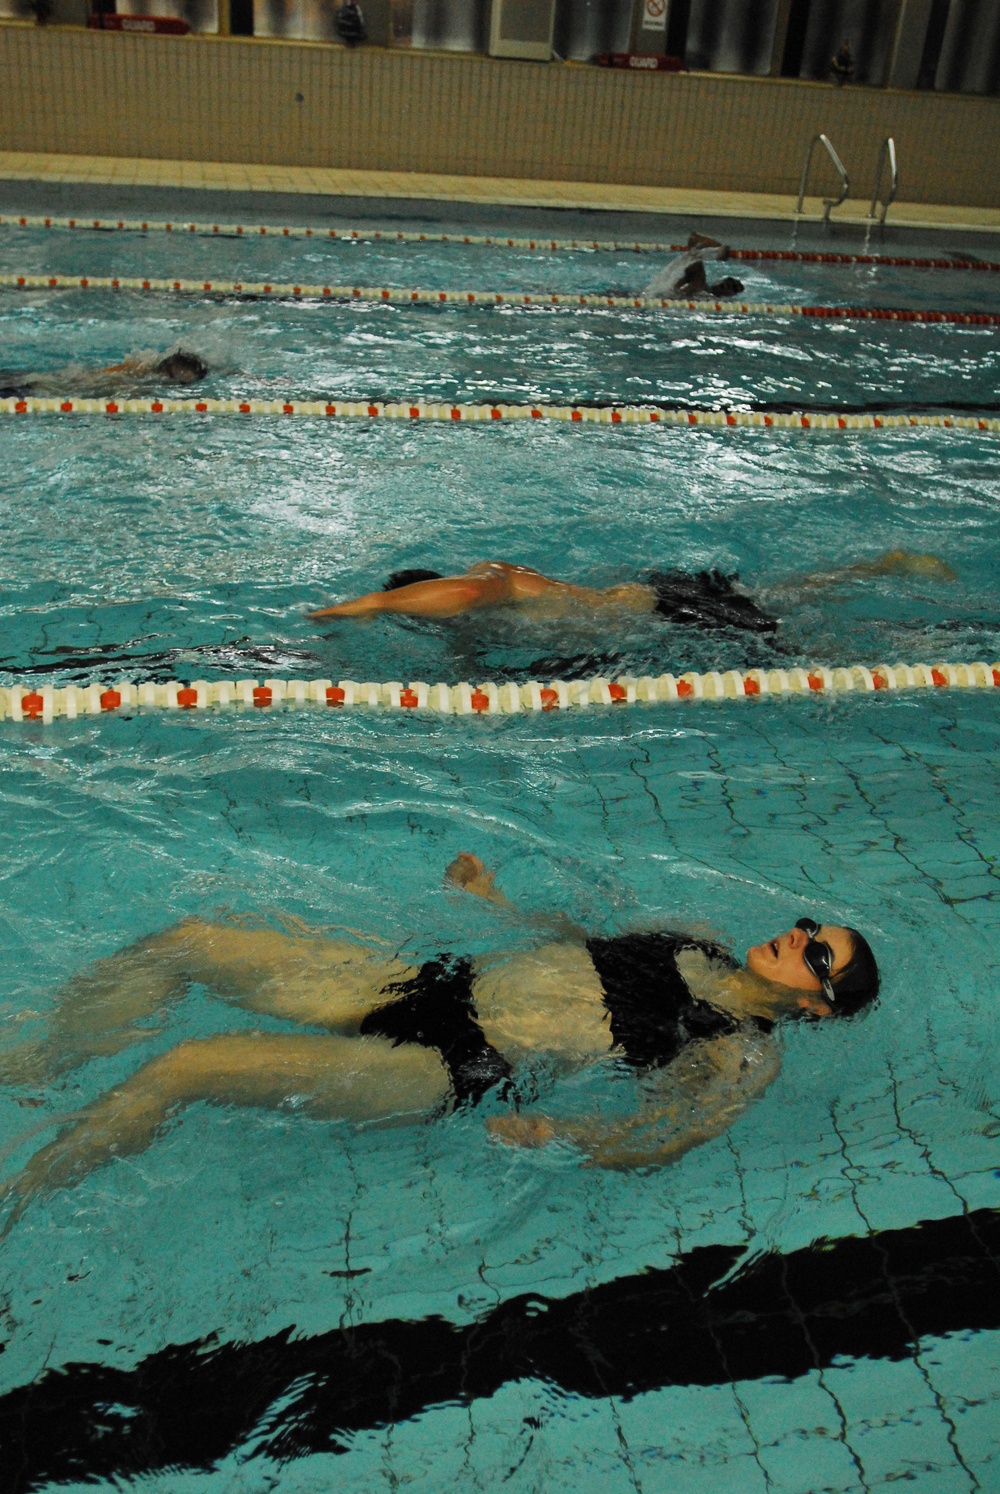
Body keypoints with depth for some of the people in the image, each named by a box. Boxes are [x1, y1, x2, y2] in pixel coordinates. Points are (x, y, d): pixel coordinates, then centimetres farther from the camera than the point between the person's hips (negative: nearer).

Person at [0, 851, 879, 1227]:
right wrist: (492, 899, 21)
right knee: (184, 942, 1)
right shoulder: (700, 952, 16)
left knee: (180, 1070, -20)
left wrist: (561, 1135, -30)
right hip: (446, 983, 8)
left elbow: (662, 1141, -14)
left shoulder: (747, 1059, -5)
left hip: (459, 1071, -8)